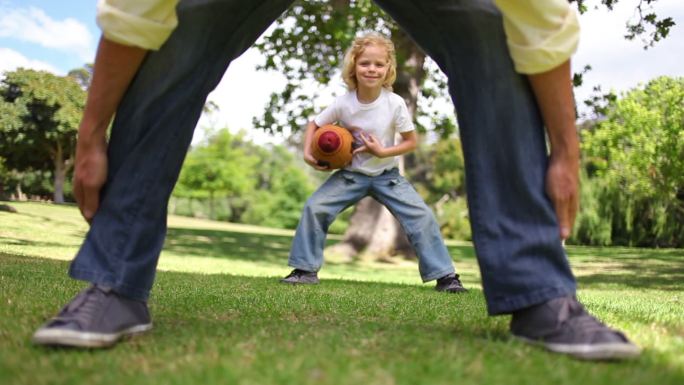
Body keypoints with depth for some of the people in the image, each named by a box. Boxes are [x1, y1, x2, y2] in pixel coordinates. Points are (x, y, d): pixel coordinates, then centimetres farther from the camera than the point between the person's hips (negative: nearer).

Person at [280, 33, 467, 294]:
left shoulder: (395, 104, -17)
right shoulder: (343, 103, -14)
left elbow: (411, 142, -8)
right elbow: (314, 125, 2)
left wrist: (382, 152, -22)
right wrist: (308, 153, -14)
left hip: (386, 175, -1)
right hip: (350, 174, 1)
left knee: (422, 215, -14)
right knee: (314, 207, -16)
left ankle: (443, 275, 0)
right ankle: (306, 270, 1)